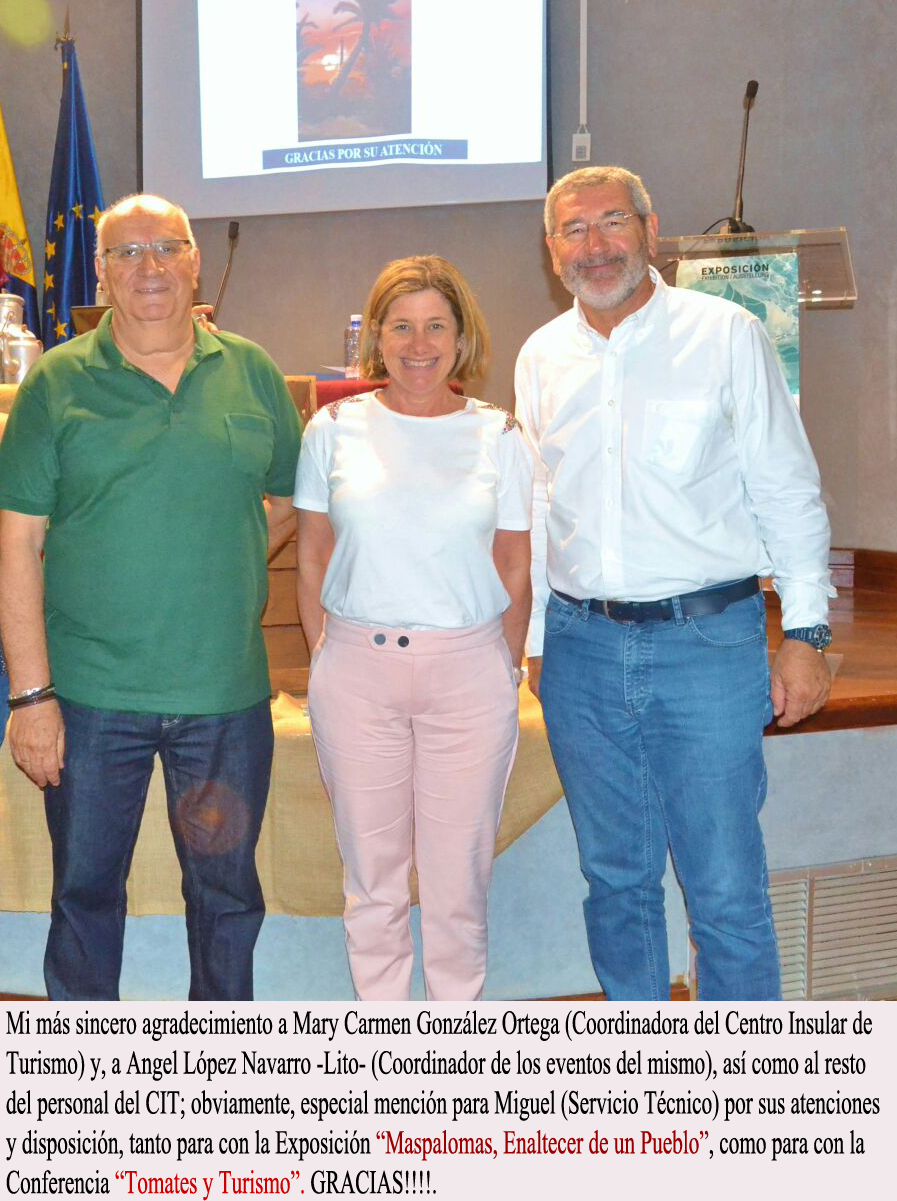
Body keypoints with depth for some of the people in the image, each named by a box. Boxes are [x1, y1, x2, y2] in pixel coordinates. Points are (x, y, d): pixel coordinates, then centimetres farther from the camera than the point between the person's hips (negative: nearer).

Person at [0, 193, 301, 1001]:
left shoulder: (252, 373, 5)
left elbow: (292, 501, 16)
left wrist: (222, 565, 1)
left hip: (228, 692, 2)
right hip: (89, 694, -1)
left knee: (228, 893, 14)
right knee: (86, 890, 12)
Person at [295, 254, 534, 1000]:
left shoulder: (498, 436, 3)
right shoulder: (335, 428, 4)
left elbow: (516, 570, 6)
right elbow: (312, 560, 8)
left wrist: (505, 672, 2)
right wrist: (326, 660, 3)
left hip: (468, 669, 0)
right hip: (356, 670, 1)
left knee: (459, 871, 6)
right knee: (371, 869, 10)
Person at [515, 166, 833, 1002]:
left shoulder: (726, 335, 0)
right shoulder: (541, 358, 10)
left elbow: (787, 489, 0)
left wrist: (804, 630, -4)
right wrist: (536, 637, 15)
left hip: (706, 641, -3)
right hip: (582, 648, 4)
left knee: (725, 887, -2)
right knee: (615, 876, 13)